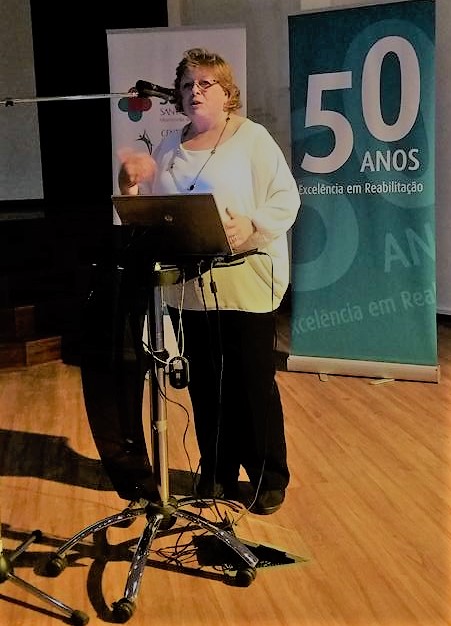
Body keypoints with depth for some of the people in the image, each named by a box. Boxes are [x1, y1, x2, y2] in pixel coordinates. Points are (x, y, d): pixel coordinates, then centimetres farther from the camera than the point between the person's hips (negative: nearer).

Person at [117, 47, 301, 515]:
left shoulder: (252, 138, -1)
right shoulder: (169, 147, 15)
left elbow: (286, 199, -8)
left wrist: (250, 227, -24)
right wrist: (132, 183, 0)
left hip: (245, 285, -4)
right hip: (188, 288, 5)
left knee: (253, 384, 2)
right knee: (205, 386, 12)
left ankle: (269, 478, 18)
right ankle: (217, 474, 27)